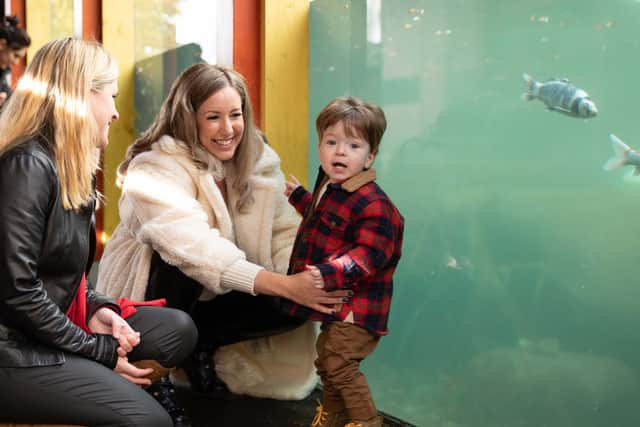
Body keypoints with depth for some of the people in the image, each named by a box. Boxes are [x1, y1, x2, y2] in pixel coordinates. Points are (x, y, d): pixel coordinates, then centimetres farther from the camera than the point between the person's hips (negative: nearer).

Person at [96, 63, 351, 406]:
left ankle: (200, 345, 3)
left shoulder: (259, 160, -6)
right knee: (180, 257, -35)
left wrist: (312, 278, -33)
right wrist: (284, 284, -47)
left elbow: (285, 232, -11)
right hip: (148, 299, -5)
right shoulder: (156, 169, -24)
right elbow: (197, 248, -39)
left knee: (296, 306, -17)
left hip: (209, 300, 5)